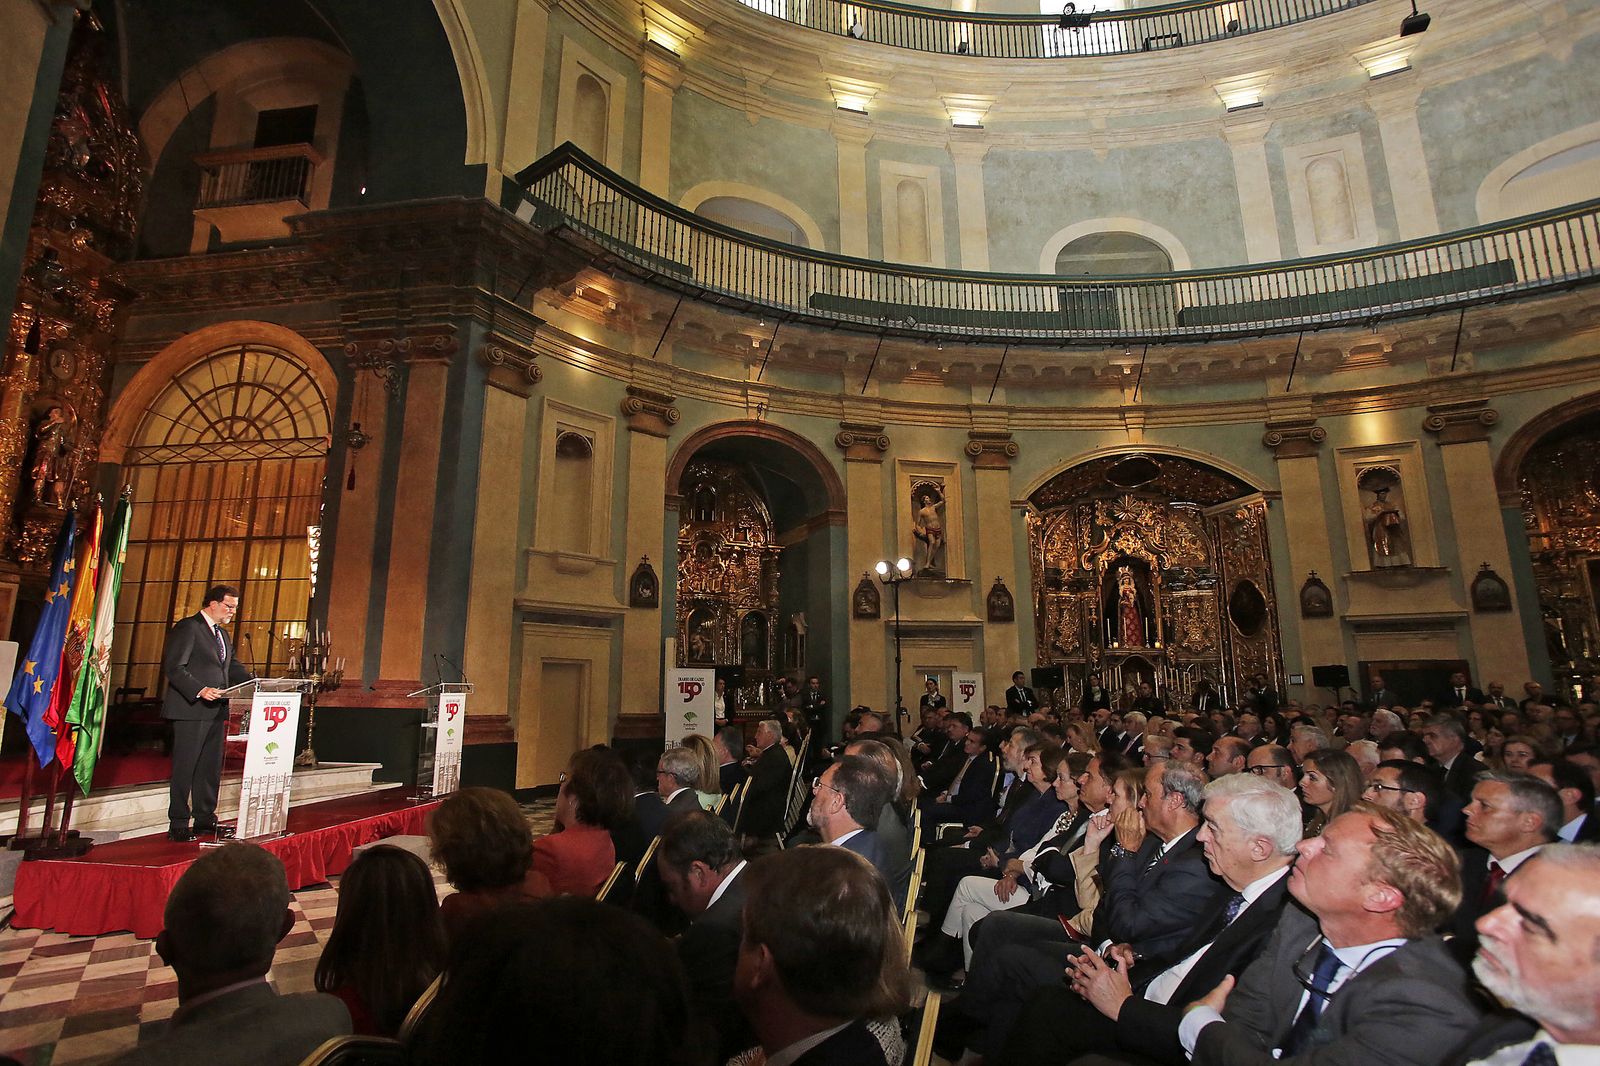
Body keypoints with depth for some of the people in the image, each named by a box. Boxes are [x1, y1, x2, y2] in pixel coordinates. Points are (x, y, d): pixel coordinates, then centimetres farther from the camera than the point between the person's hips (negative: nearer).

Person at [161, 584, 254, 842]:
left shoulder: (222, 633, 19)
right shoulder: (187, 628, -9)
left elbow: (232, 667, 20)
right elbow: (174, 667, -17)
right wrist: (199, 690, -28)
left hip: (216, 711, 9)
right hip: (190, 711, -8)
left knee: (211, 767, 12)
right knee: (185, 767, -1)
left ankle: (205, 819, 21)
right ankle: (178, 825, 7)